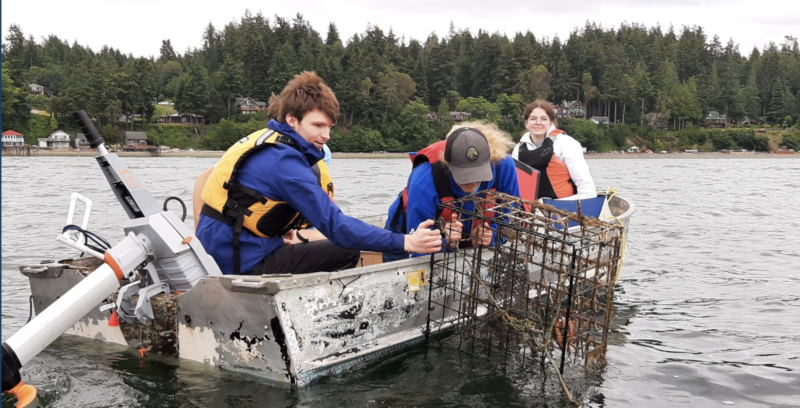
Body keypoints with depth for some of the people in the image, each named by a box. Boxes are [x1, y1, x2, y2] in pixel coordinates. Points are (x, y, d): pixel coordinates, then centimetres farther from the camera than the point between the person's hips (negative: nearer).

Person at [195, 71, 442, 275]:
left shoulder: (265, 140, 8)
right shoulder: (285, 162, -21)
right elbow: (335, 226, -26)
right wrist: (405, 242, -28)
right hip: (244, 265, -10)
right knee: (347, 253, -9)